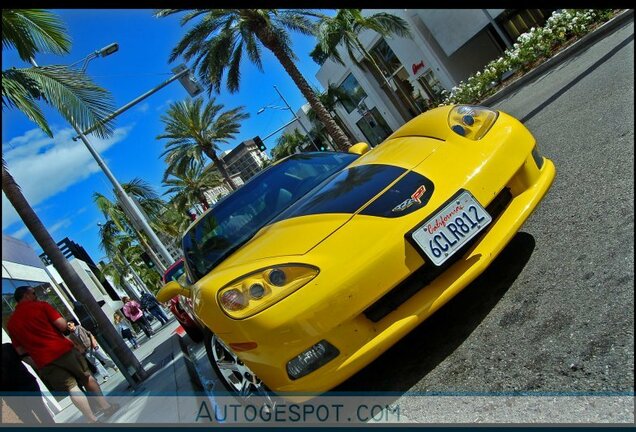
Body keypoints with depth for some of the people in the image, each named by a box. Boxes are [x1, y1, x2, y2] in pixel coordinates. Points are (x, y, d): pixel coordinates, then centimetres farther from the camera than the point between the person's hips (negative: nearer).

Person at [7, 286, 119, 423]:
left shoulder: (10, 323, 10)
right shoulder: (41, 306, 0)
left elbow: (20, 351, 12)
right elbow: (62, 325, -8)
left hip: (44, 362, 2)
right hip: (63, 349, -2)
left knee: (71, 388, 3)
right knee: (87, 377, 15)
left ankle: (93, 420, -2)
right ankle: (106, 406, 19)